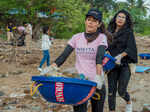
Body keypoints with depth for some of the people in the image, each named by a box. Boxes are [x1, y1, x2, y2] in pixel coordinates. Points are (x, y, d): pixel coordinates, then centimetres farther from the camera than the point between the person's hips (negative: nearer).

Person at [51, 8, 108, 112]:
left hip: (96, 83, -1)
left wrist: (98, 76, -32)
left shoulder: (101, 37, -1)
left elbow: (99, 57, -17)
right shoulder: (77, 37, 7)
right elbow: (64, 55, 0)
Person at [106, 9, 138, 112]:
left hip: (125, 65, -3)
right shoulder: (110, 32, 9)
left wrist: (121, 55, -25)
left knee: (121, 91, -4)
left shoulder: (128, 32, -1)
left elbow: (130, 48, -10)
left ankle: (129, 102, 30)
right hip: (112, 65, 3)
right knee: (111, 91, 2)